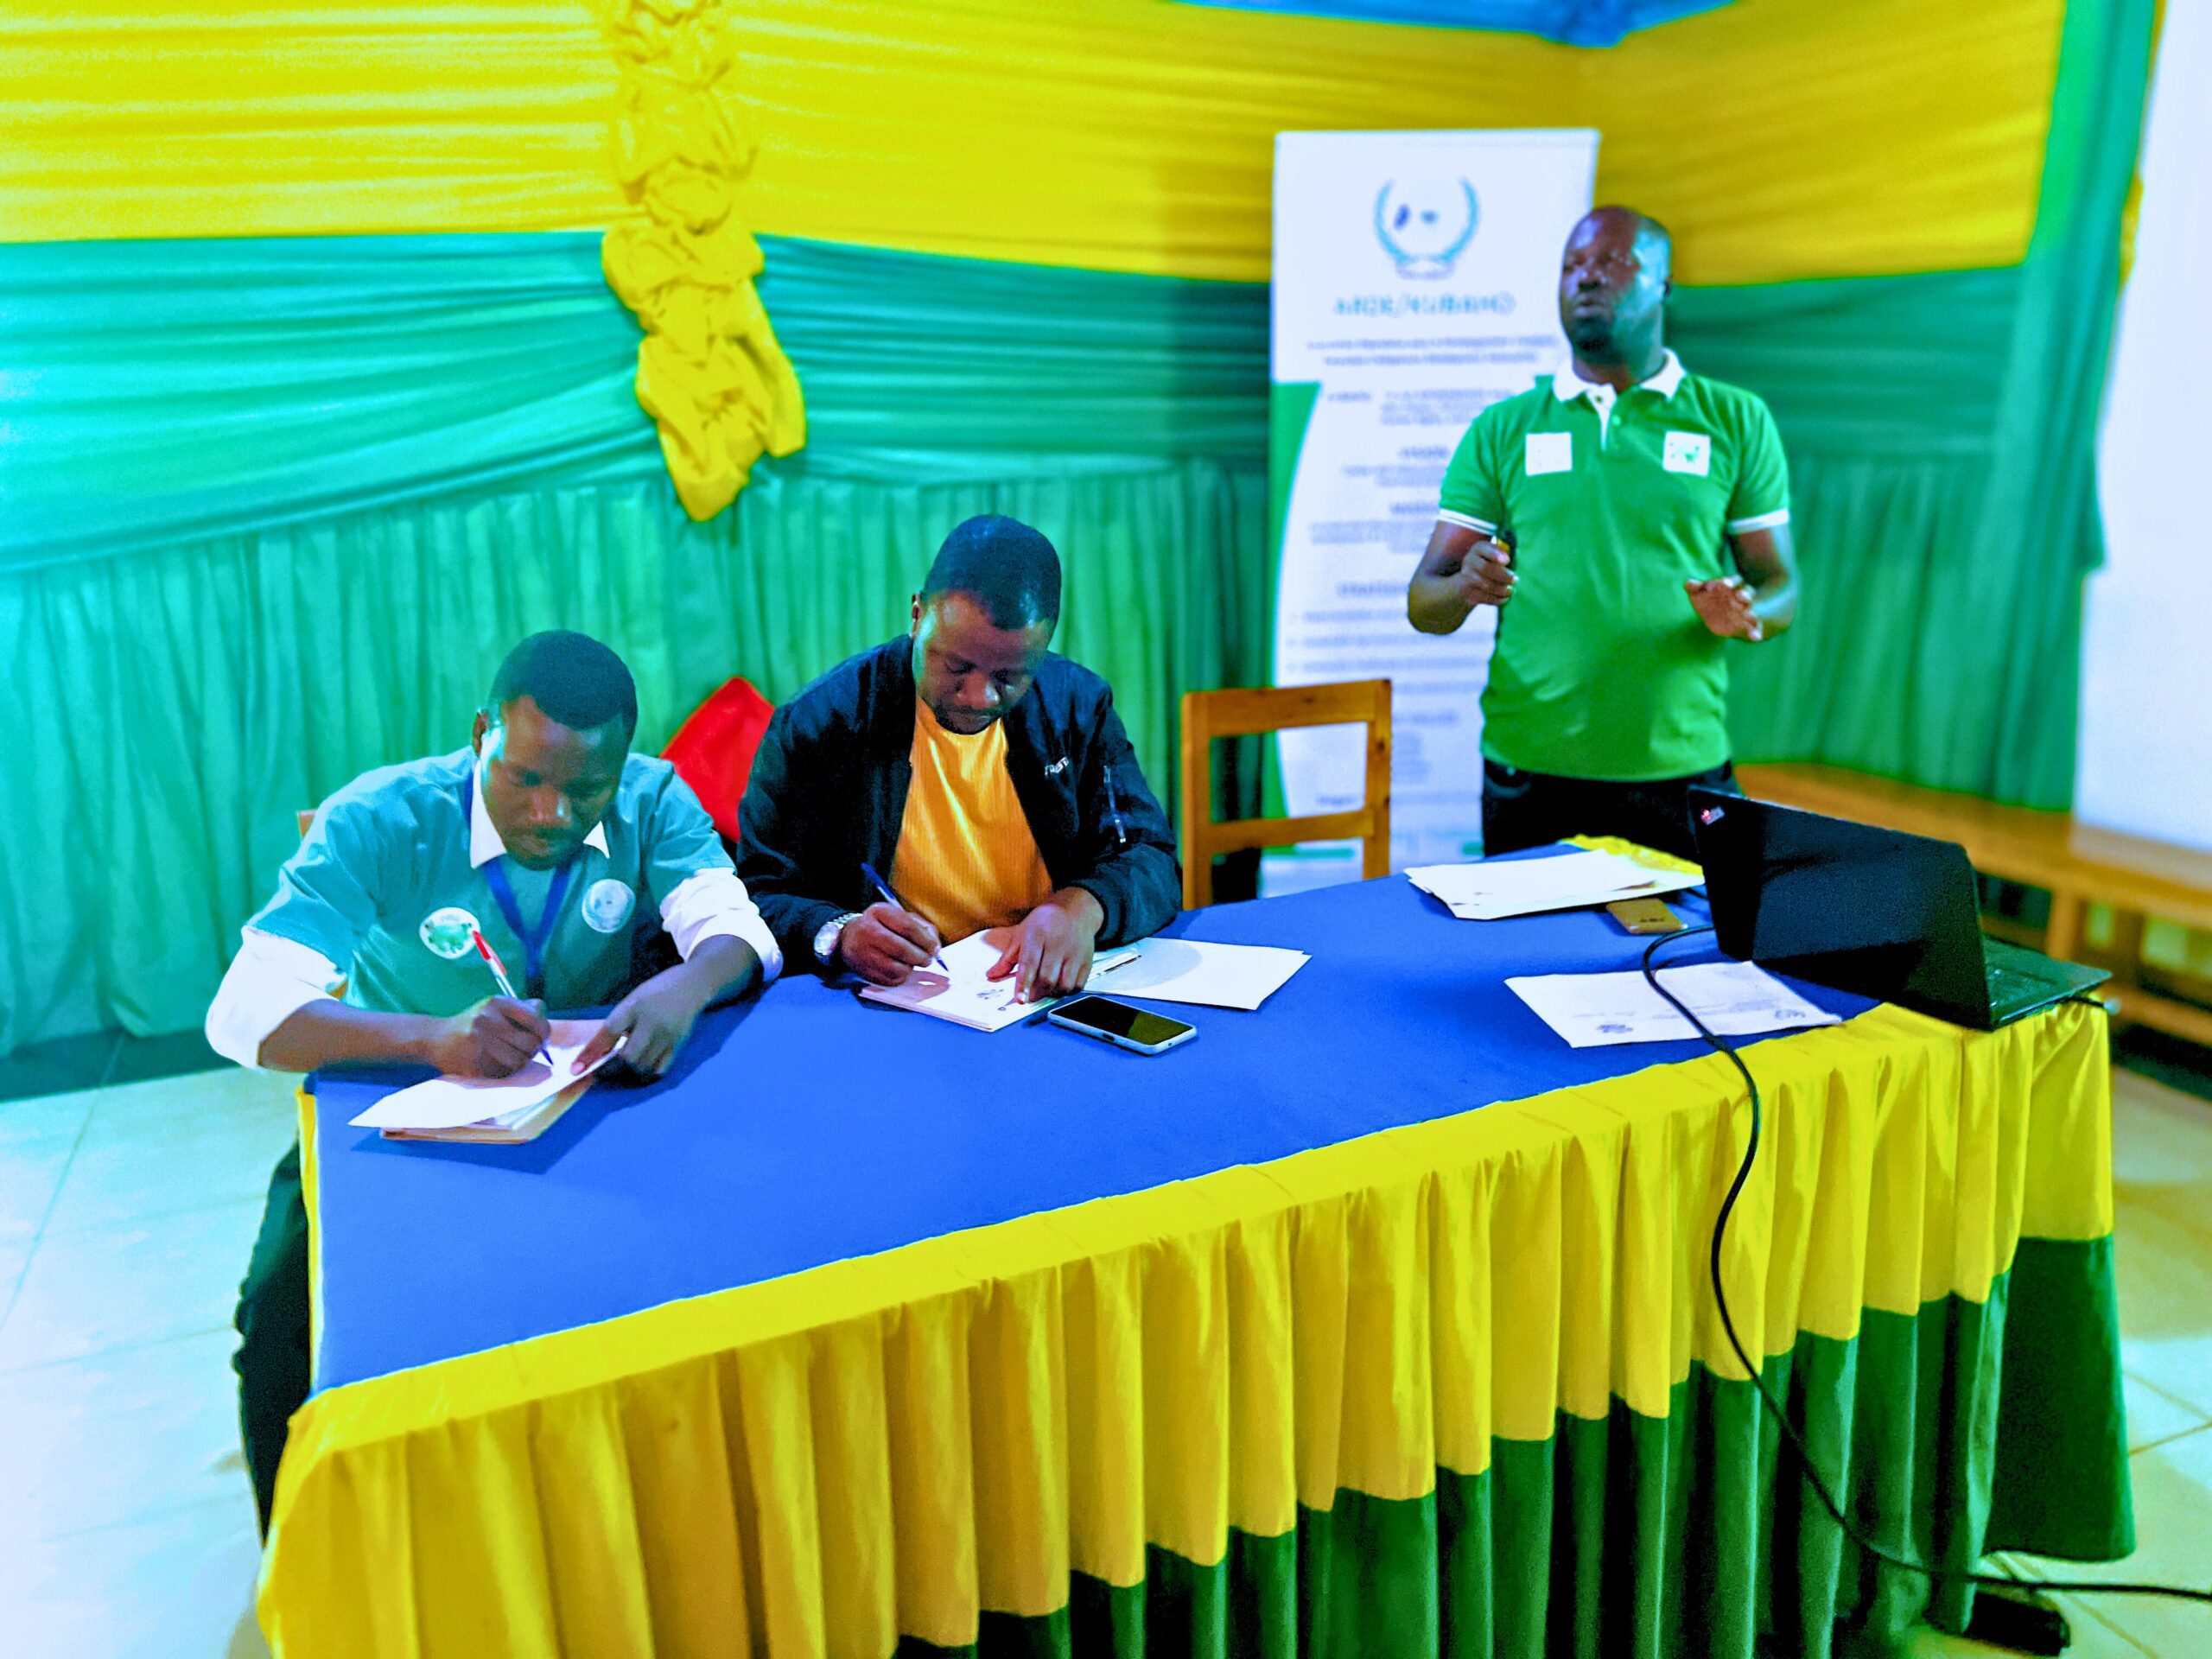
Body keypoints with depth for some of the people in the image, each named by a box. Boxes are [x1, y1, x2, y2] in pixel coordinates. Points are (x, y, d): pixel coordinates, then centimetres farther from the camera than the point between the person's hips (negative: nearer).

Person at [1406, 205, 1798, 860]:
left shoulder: (1735, 420, 8)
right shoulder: (1501, 430, 7)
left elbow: (1781, 585, 8)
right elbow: (1423, 603, 3)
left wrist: (1746, 616, -15)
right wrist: (1464, 588, -20)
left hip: (1680, 773, 0)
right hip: (1530, 775, 0)